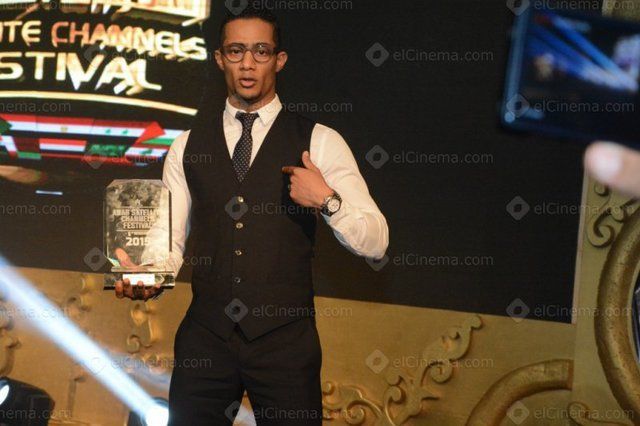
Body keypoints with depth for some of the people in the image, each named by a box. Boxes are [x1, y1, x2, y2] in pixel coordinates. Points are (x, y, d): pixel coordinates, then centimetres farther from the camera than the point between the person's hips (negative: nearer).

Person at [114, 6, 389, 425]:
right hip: (206, 336, 2)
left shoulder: (319, 142, 1)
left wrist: (326, 200, -18)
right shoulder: (189, 145, 10)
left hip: (285, 338, -2)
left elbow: (375, 242, -2)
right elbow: (170, 235, 6)